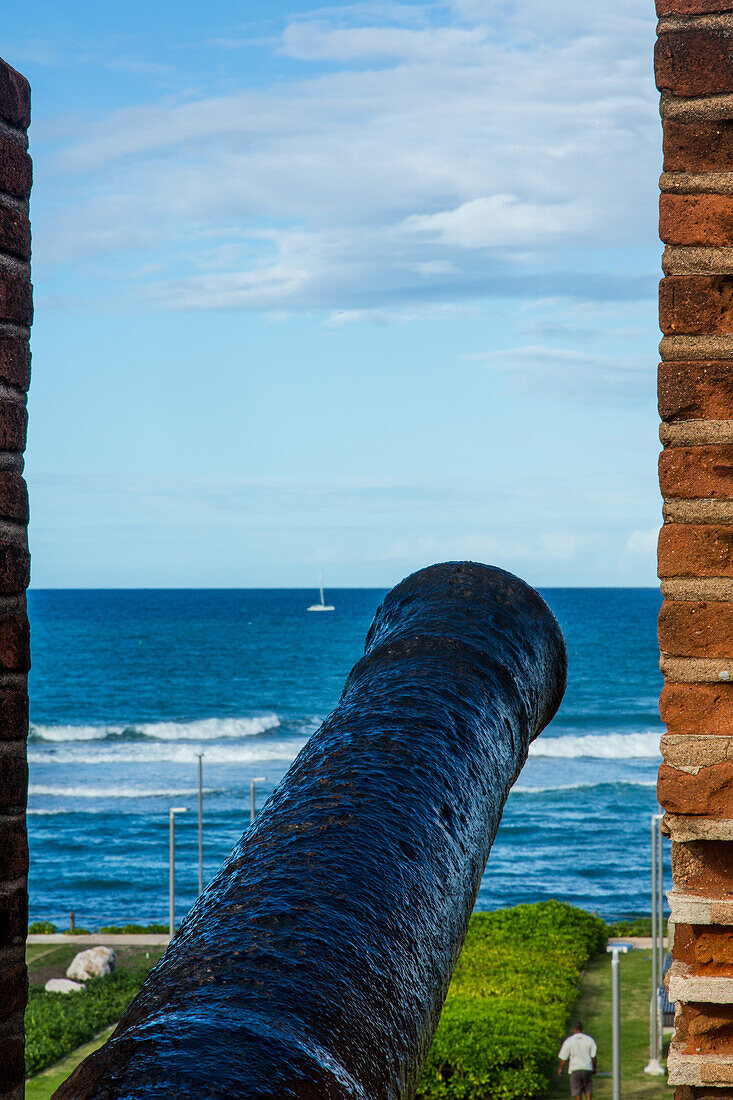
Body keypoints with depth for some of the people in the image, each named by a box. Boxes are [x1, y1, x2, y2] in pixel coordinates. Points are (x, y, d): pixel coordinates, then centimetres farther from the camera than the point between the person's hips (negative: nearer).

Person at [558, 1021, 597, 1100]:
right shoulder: (589, 1040, -2)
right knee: (588, 1089, 12)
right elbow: (593, 1056, -1)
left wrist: (560, 1068, 13)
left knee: (577, 1091, 5)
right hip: (587, 1068, 2)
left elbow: (563, 1058, -2)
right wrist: (594, 1068, 12)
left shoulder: (569, 1041, -6)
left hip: (575, 1069, -2)